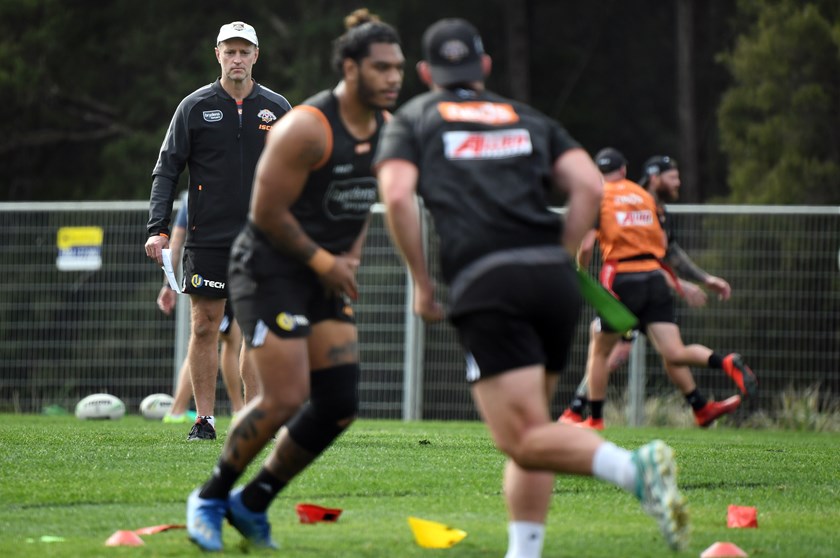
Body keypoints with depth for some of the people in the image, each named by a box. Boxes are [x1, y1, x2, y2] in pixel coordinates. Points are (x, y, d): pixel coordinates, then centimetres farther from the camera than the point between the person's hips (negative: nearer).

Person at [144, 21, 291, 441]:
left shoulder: (277, 109, 7)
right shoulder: (194, 107, 2)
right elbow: (167, 169, 2)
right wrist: (157, 229, -8)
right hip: (207, 238, -1)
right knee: (204, 326, -1)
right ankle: (204, 419, 5)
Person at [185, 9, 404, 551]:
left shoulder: (387, 129, 5)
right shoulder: (307, 129, -20)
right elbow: (267, 211, -18)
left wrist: (351, 255, 6)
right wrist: (323, 261, -13)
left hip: (325, 273, 8)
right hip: (271, 268, -8)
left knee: (339, 405, 0)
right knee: (285, 399, -15)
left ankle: (253, 504, 15)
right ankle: (211, 497, 7)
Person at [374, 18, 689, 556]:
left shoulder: (413, 120, 16)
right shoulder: (530, 120, 24)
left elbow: (397, 195, -2)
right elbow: (590, 187, 9)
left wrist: (423, 285, 5)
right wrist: (559, 260, 16)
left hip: (485, 285, -5)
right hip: (555, 281, 5)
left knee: (525, 440, -11)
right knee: (529, 429, 18)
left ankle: (634, 467, -35)